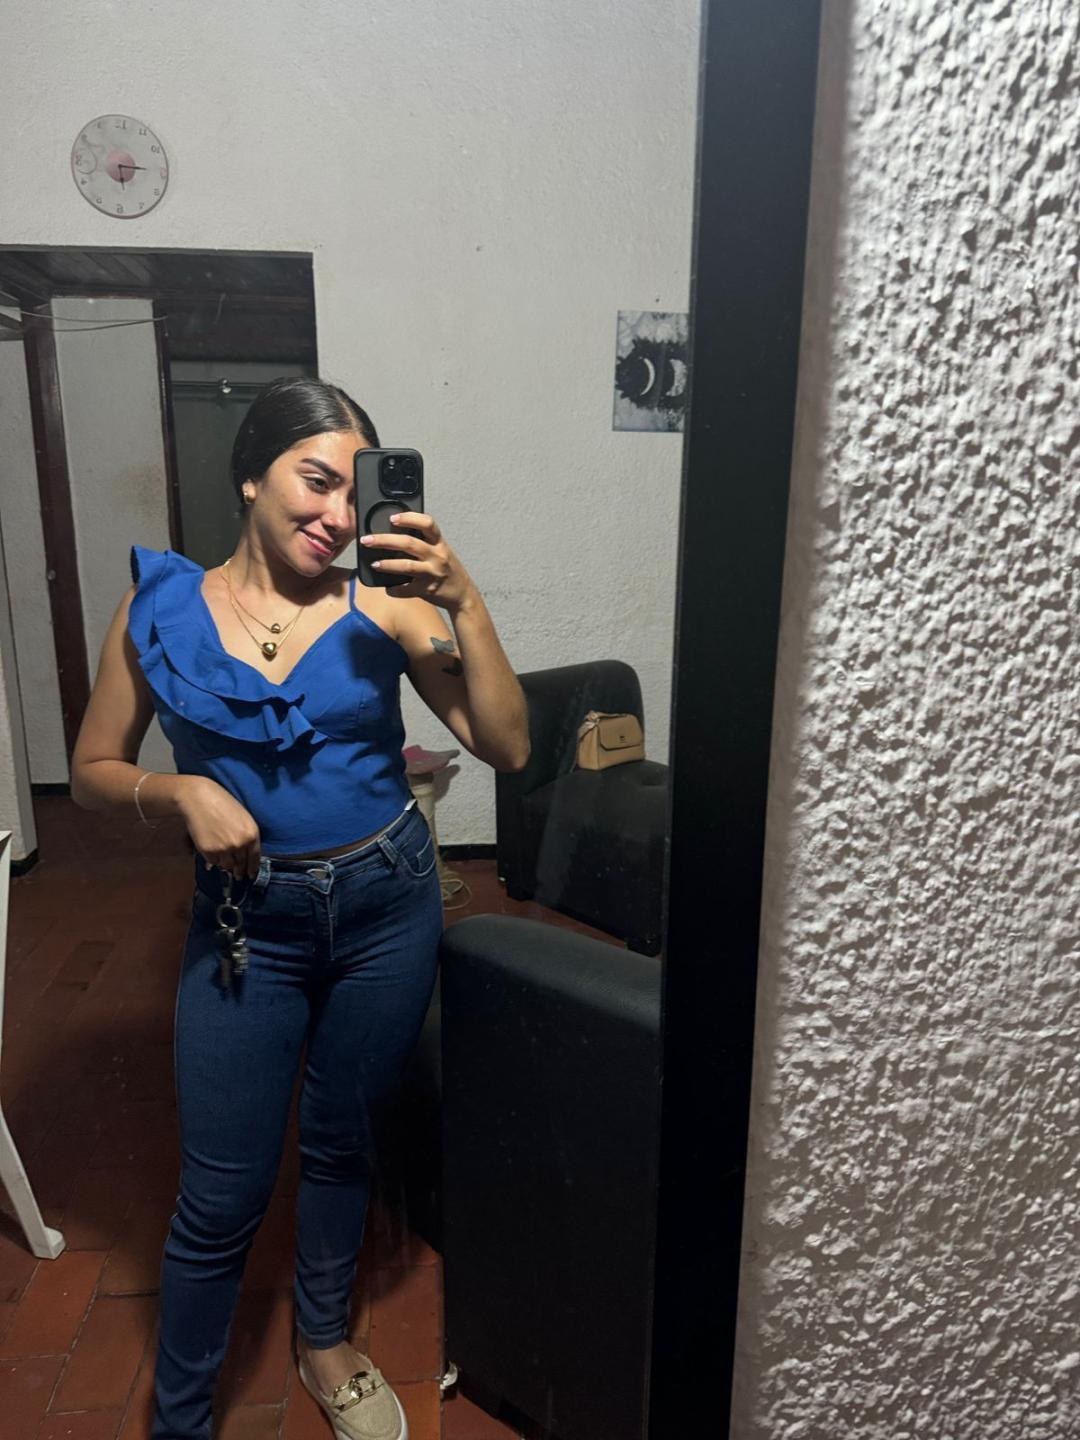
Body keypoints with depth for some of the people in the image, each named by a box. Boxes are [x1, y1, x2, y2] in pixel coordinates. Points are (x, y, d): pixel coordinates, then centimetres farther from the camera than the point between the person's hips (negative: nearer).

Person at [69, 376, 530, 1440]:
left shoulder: (384, 605, -8)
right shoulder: (161, 610, -5)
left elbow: (505, 747, -14)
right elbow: (92, 771, 3)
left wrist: (463, 602, -23)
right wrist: (180, 791, -16)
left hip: (386, 904, 1)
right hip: (245, 919, 0)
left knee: (340, 1140, 21)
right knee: (222, 1196, 8)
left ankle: (323, 1336, 50)